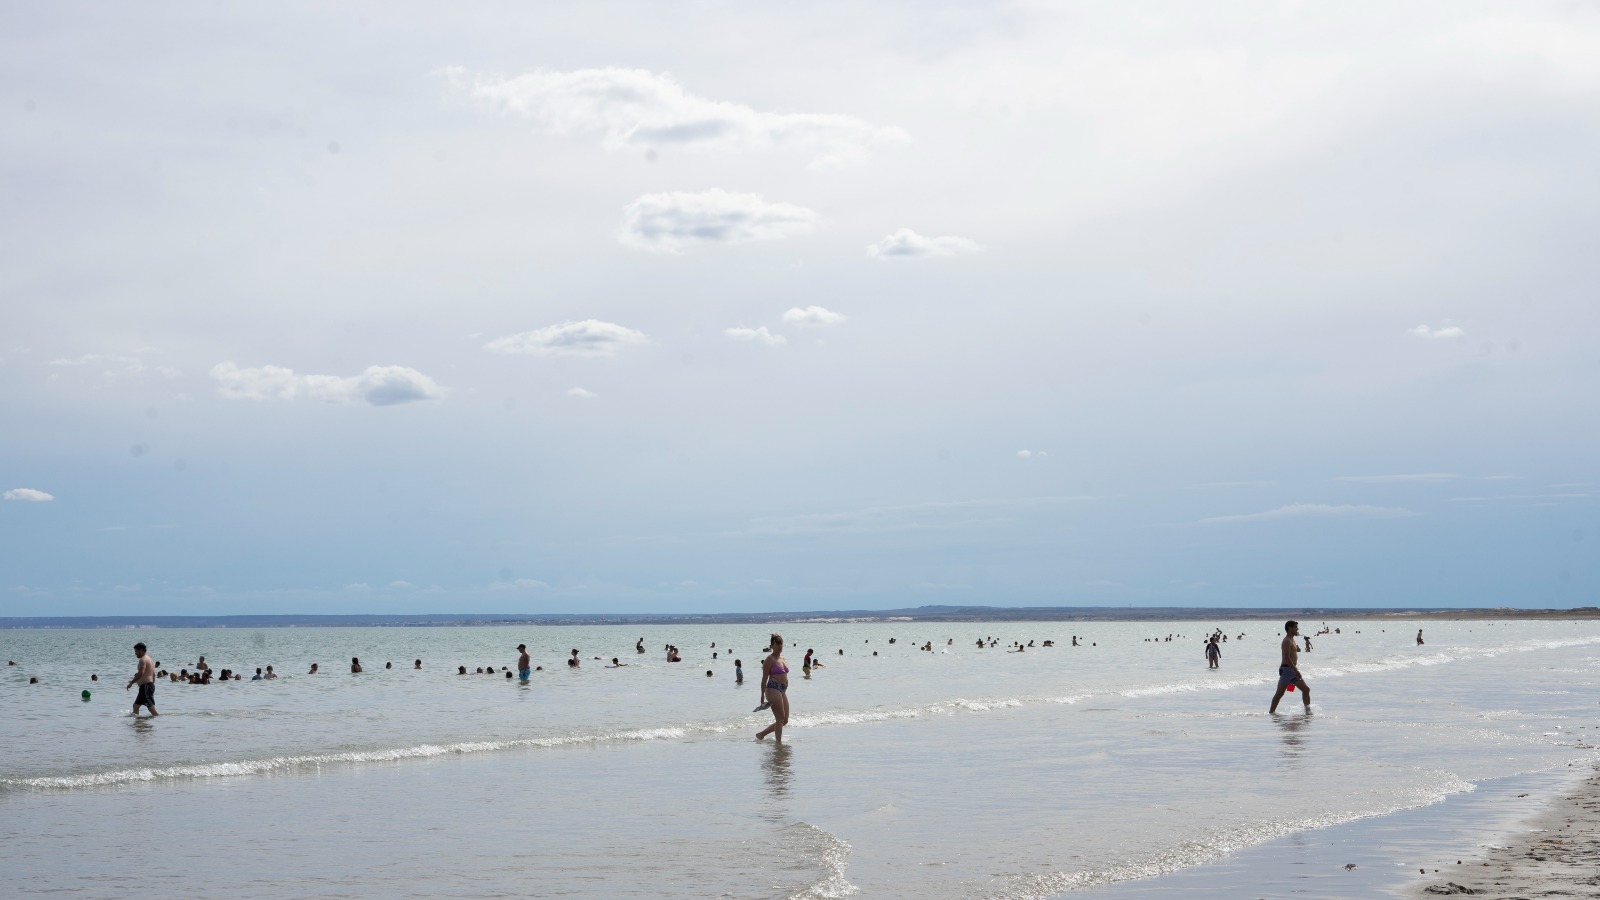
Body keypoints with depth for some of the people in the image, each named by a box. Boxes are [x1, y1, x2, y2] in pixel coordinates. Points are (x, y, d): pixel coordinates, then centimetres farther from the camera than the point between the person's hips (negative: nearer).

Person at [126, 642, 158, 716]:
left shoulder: (143, 660, -11)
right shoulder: (149, 659, 20)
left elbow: (141, 673, -23)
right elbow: (153, 674, 24)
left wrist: (131, 683, -18)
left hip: (146, 686, -11)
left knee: (151, 708, -13)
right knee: (136, 705, 15)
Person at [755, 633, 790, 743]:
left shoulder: (782, 658, 16)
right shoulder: (770, 659, -8)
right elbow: (764, 679, -9)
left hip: (783, 690, 9)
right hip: (773, 689, -9)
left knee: (785, 720, 9)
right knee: (780, 718, -10)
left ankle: (761, 734, 20)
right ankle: (779, 742, -4)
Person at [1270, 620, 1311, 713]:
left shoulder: (1292, 640, 18)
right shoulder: (1287, 641, -13)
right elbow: (1286, 657, -22)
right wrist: (1295, 670, -26)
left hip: (1292, 670, 10)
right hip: (1287, 669, -10)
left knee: (1306, 689, 5)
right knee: (1280, 693, -6)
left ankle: (1308, 711, 8)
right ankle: (1271, 712, -2)